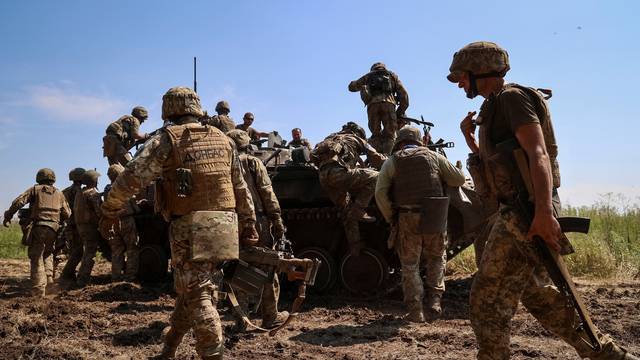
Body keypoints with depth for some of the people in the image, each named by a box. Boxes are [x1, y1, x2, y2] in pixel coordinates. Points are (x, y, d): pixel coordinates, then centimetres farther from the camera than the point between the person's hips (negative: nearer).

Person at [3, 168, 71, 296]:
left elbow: (18, 202, -4)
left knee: (36, 258, 0)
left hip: (38, 227, -3)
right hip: (53, 228, 3)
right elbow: (67, 214, 12)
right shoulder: (59, 193, 17)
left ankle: (39, 289, -6)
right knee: (47, 253, 26)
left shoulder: (35, 189, 9)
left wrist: (7, 216, 4)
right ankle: (49, 278, 13)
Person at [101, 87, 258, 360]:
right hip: (224, 226, 6)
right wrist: (248, 225, 23)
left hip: (189, 228, -6)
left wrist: (110, 209, 6)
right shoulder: (223, 140, 14)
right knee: (191, 288, 17)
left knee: (198, 295, 0)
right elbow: (242, 190, 17)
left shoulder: (167, 138, -2)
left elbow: (131, 178, -8)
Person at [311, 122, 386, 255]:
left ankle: (355, 248, 12)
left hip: (323, 177, 7)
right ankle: (358, 211, -10)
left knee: (346, 211, 14)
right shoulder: (357, 140, 20)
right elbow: (376, 158, 19)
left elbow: (313, 156, 31)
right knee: (374, 177, -2)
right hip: (338, 173, -7)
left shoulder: (332, 138, 36)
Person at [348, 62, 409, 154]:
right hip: (388, 104, -1)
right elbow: (404, 95, 20)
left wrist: (363, 85, 54)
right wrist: (400, 112, 23)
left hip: (372, 104, 1)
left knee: (376, 134, 10)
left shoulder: (369, 75, 30)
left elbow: (351, 86, 37)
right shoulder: (392, 75, 30)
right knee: (389, 135, 1)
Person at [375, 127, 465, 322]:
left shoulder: (392, 162, 5)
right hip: (435, 218, 1)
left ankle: (415, 311, 8)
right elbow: (459, 179, 11)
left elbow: (380, 193, -5)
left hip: (407, 220, -1)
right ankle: (434, 300, 13)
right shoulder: (434, 157, 9)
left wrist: (390, 218, 3)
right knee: (437, 258, 22)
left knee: (410, 265, 11)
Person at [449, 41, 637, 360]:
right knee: (536, 293, 20)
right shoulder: (495, 106, 19)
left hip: (525, 212, -11)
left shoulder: (511, 97, -10)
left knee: (487, 298, -6)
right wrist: (468, 136, 13)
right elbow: (491, 163, 28)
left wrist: (544, 211, -35)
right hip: (518, 211, 11)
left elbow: (538, 154, -23)